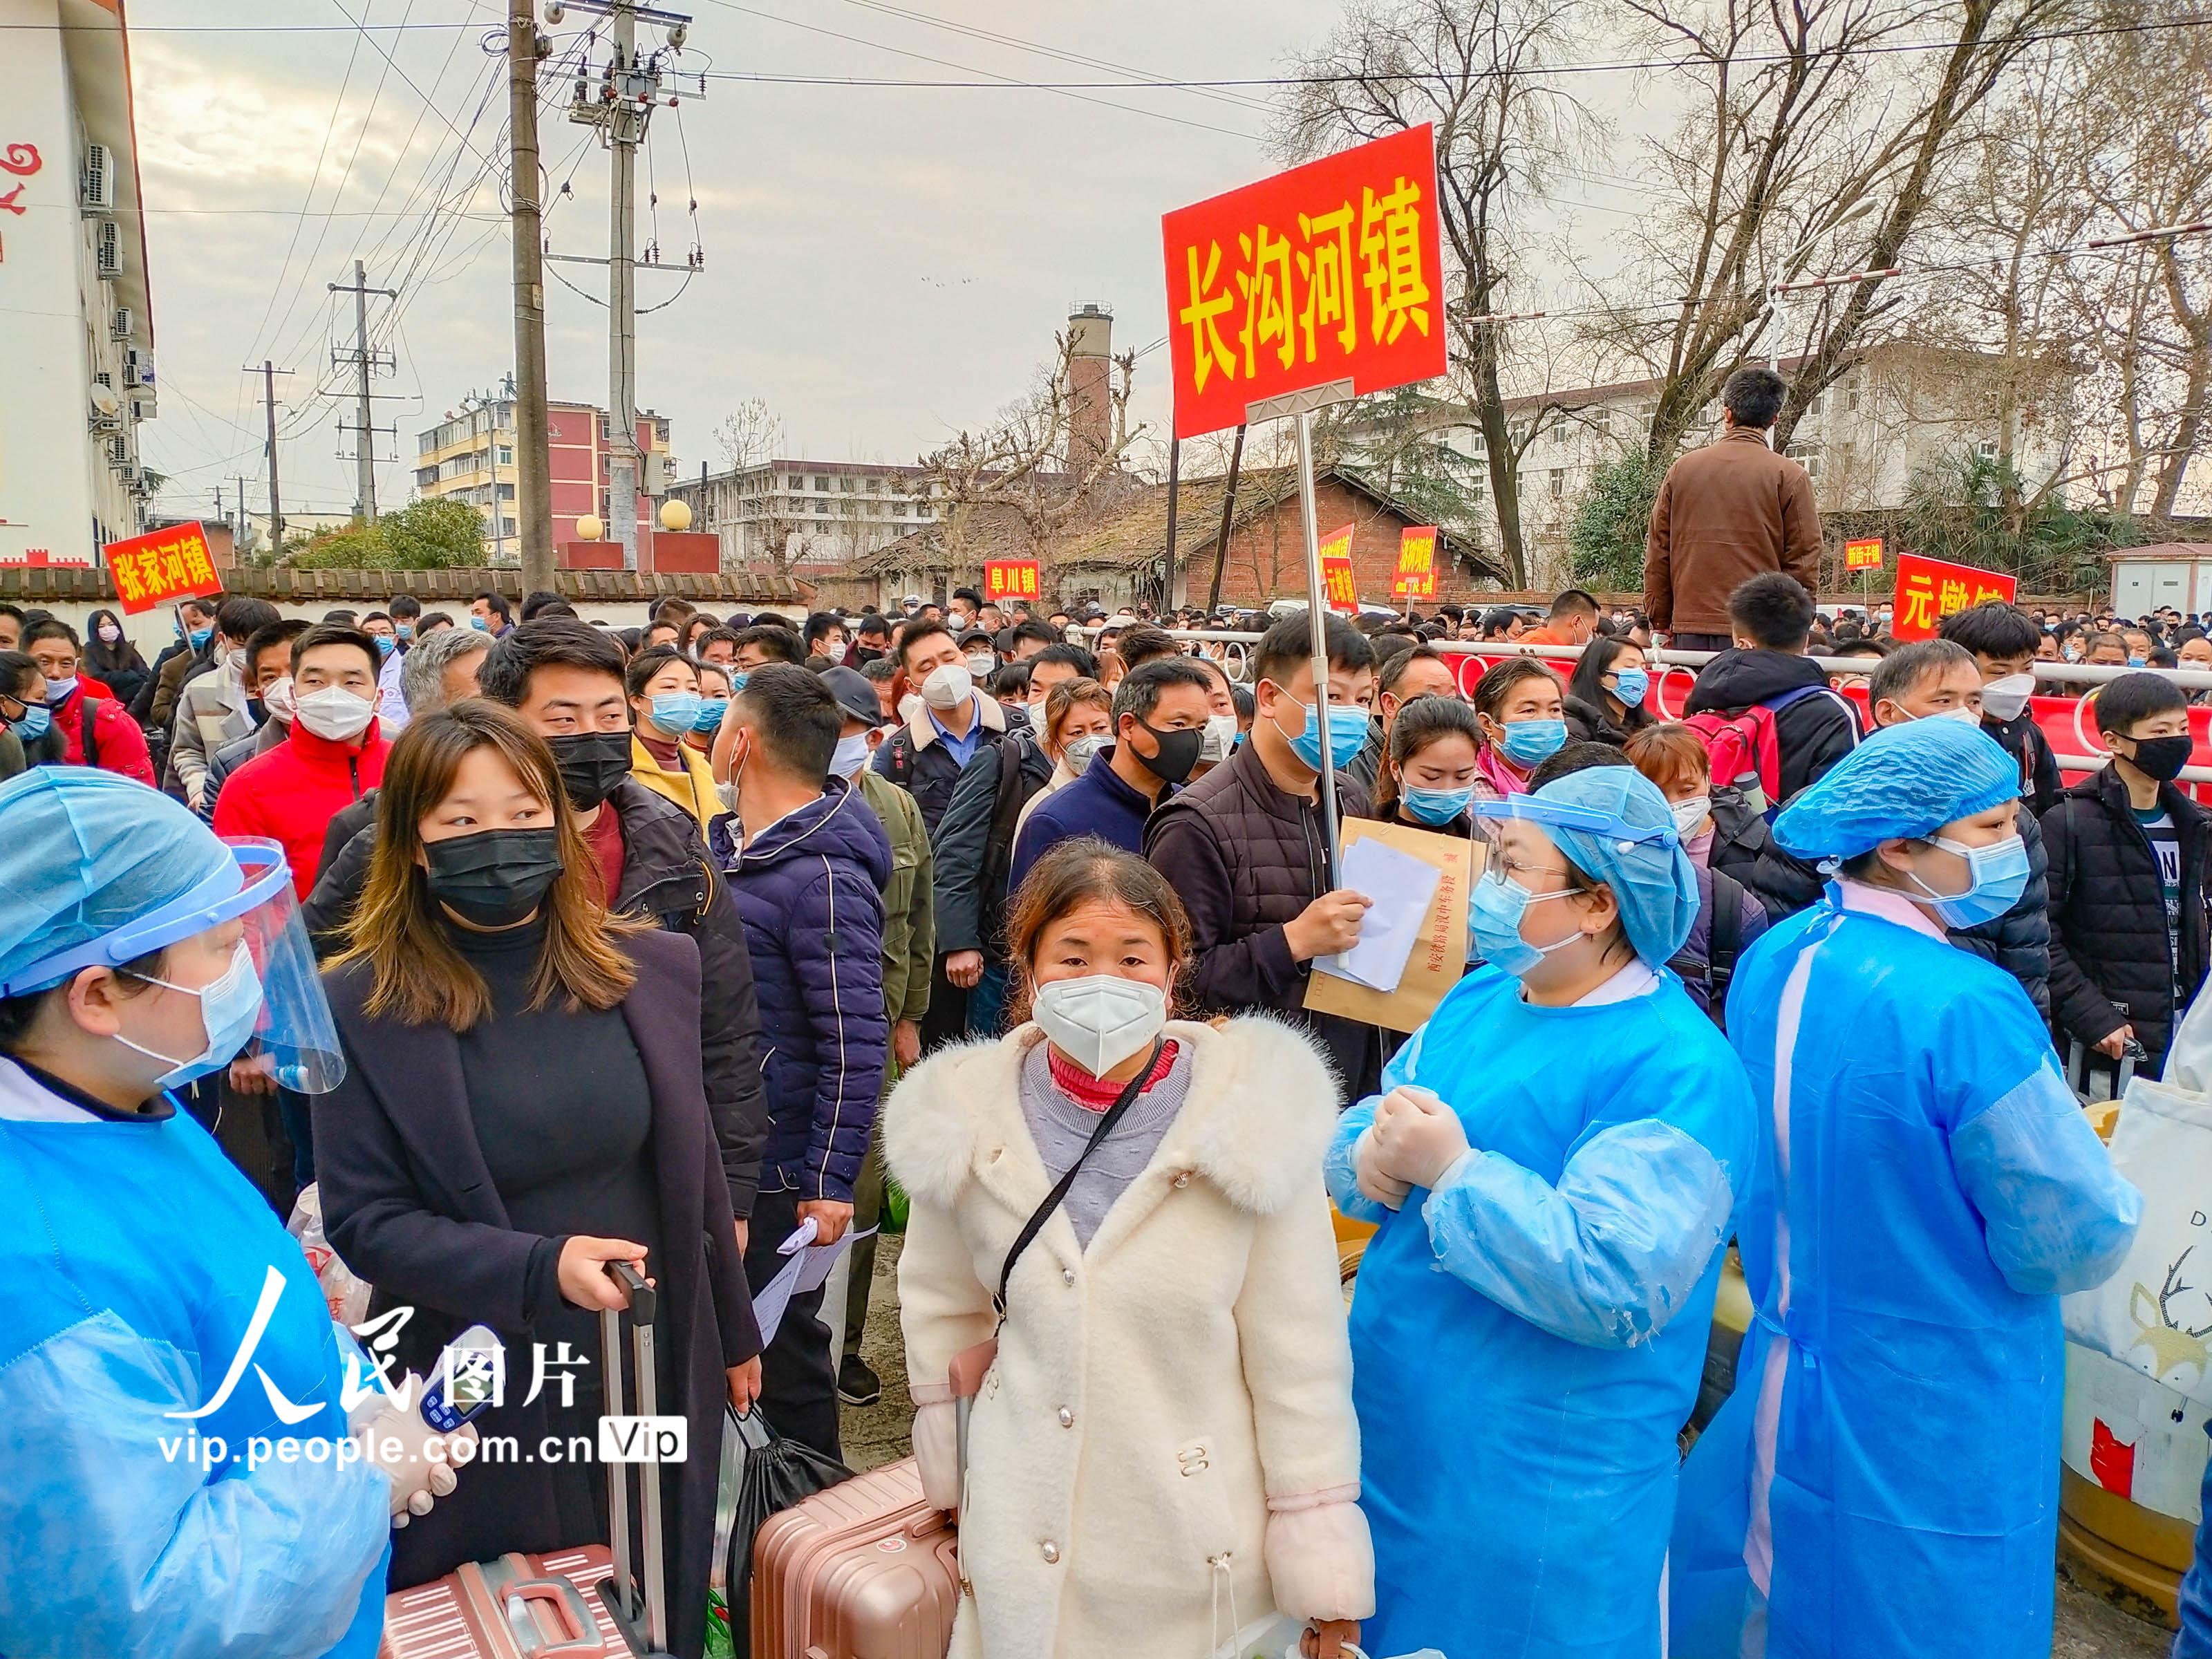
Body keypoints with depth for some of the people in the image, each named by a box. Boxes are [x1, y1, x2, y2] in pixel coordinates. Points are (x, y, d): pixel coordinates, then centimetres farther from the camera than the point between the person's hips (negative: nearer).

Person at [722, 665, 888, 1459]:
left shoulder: (823, 876, -22)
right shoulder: (756, 849, 8)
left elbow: (854, 1042, -24)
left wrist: (830, 1182, -23)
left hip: (780, 1165, -9)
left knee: (783, 1348, 6)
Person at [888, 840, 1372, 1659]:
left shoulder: (1252, 1123, -15)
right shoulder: (966, 1120, -8)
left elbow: (1300, 1360, -10)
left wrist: (1327, 1586, -6)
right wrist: (958, 1488, 12)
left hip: (1205, 1553, -2)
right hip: (1028, 1553, 2)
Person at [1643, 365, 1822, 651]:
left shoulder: (1681, 468, 8)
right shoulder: (1789, 476, -1)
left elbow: (1657, 553, 10)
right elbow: (1804, 561, -3)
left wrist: (1661, 623, 16)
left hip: (1689, 630, 3)